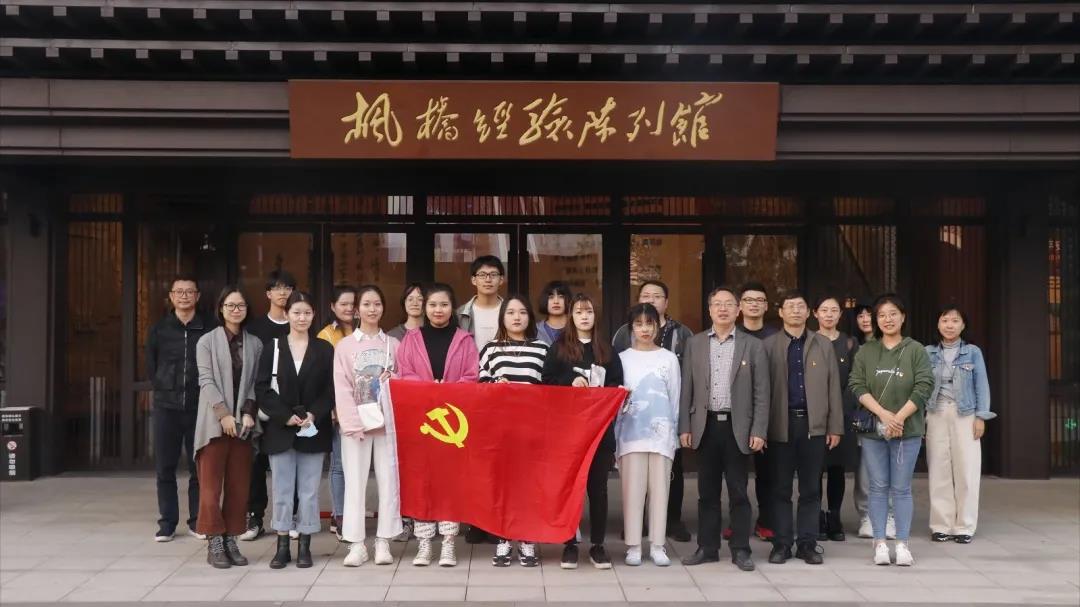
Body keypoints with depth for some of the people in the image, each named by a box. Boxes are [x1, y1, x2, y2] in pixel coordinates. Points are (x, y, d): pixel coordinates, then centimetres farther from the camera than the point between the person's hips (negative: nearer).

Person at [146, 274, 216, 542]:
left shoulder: (209, 329, 0)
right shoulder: (159, 329, 7)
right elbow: (150, 366, 14)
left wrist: (203, 393, -1)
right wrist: (165, 388, 8)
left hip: (199, 407, -2)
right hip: (166, 406, 2)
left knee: (199, 467, 3)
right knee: (165, 467, 4)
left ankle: (197, 521, 14)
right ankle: (167, 522, 13)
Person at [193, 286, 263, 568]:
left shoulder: (255, 344, 10)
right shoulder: (207, 341, 3)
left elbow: (255, 384, 6)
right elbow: (206, 381, -5)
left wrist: (249, 413, -8)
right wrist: (224, 414, -14)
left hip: (243, 424, 3)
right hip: (214, 423, -3)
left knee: (239, 485, 5)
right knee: (211, 484, -2)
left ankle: (231, 539, 12)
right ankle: (214, 543, 3)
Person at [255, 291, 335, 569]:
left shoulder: (324, 349, 4)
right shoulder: (273, 348, 5)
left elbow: (331, 389, 1)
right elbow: (263, 389, 0)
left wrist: (314, 415, -14)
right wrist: (286, 416, -12)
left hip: (314, 430, 0)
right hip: (280, 429, 0)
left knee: (309, 491, 3)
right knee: (282, 490, 4)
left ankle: (304, 546, 12)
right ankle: (282, 546, 12)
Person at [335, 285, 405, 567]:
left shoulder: (392, 344, 10)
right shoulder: (345, 345, 4)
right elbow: (342, 388, -2)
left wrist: (393, 381, -9)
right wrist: (354, 422, -11)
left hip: (387, 422, 2)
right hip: (355, 423, -1)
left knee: (388, 480, 1)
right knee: (355, 482, -1)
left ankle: (383, 542, 9)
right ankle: (356, 544, 4)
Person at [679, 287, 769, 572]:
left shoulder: (753, 346, 3)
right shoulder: (694, 344, 8)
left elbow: (761, 393, 0)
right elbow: (687, 388, 6)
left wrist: (758, 431, -7)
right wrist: (684, 427, 1)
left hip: (738, 427, -2)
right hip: (706, 426, 2)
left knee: (738, 492, 4)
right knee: (707, 491, 8)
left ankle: (740, 550, 12)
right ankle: (707, 548, 16)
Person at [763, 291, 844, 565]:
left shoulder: (824, 345, 10)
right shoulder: (768, 345, 4)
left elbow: (833, 387, 8)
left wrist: (835, 427, 2)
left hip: (814, 425, 1)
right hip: (781, 425, -1)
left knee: (811, 489, 6)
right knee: (781, 488, 4)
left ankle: (807, 543, 14)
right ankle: (781, 543, 12)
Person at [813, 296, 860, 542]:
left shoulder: (850, 343, 8)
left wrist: (843, 406, -9)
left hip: (842, 413, 1)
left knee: (838, 468, 4)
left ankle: (834, 519, 11)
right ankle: (817, 520, 5)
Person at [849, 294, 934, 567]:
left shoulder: (916, 350, 1)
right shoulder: (865, 352, 6)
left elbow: (924, 387, -6)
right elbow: (857, 386, -2)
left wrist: (899, 417, -14)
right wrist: (883, 413, -14)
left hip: (907, 430, -1)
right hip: (873, 430, 2)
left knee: (901, 488, 3)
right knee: (878, 487, 5)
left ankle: (903, 544, 9)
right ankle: (880, 543, 11)